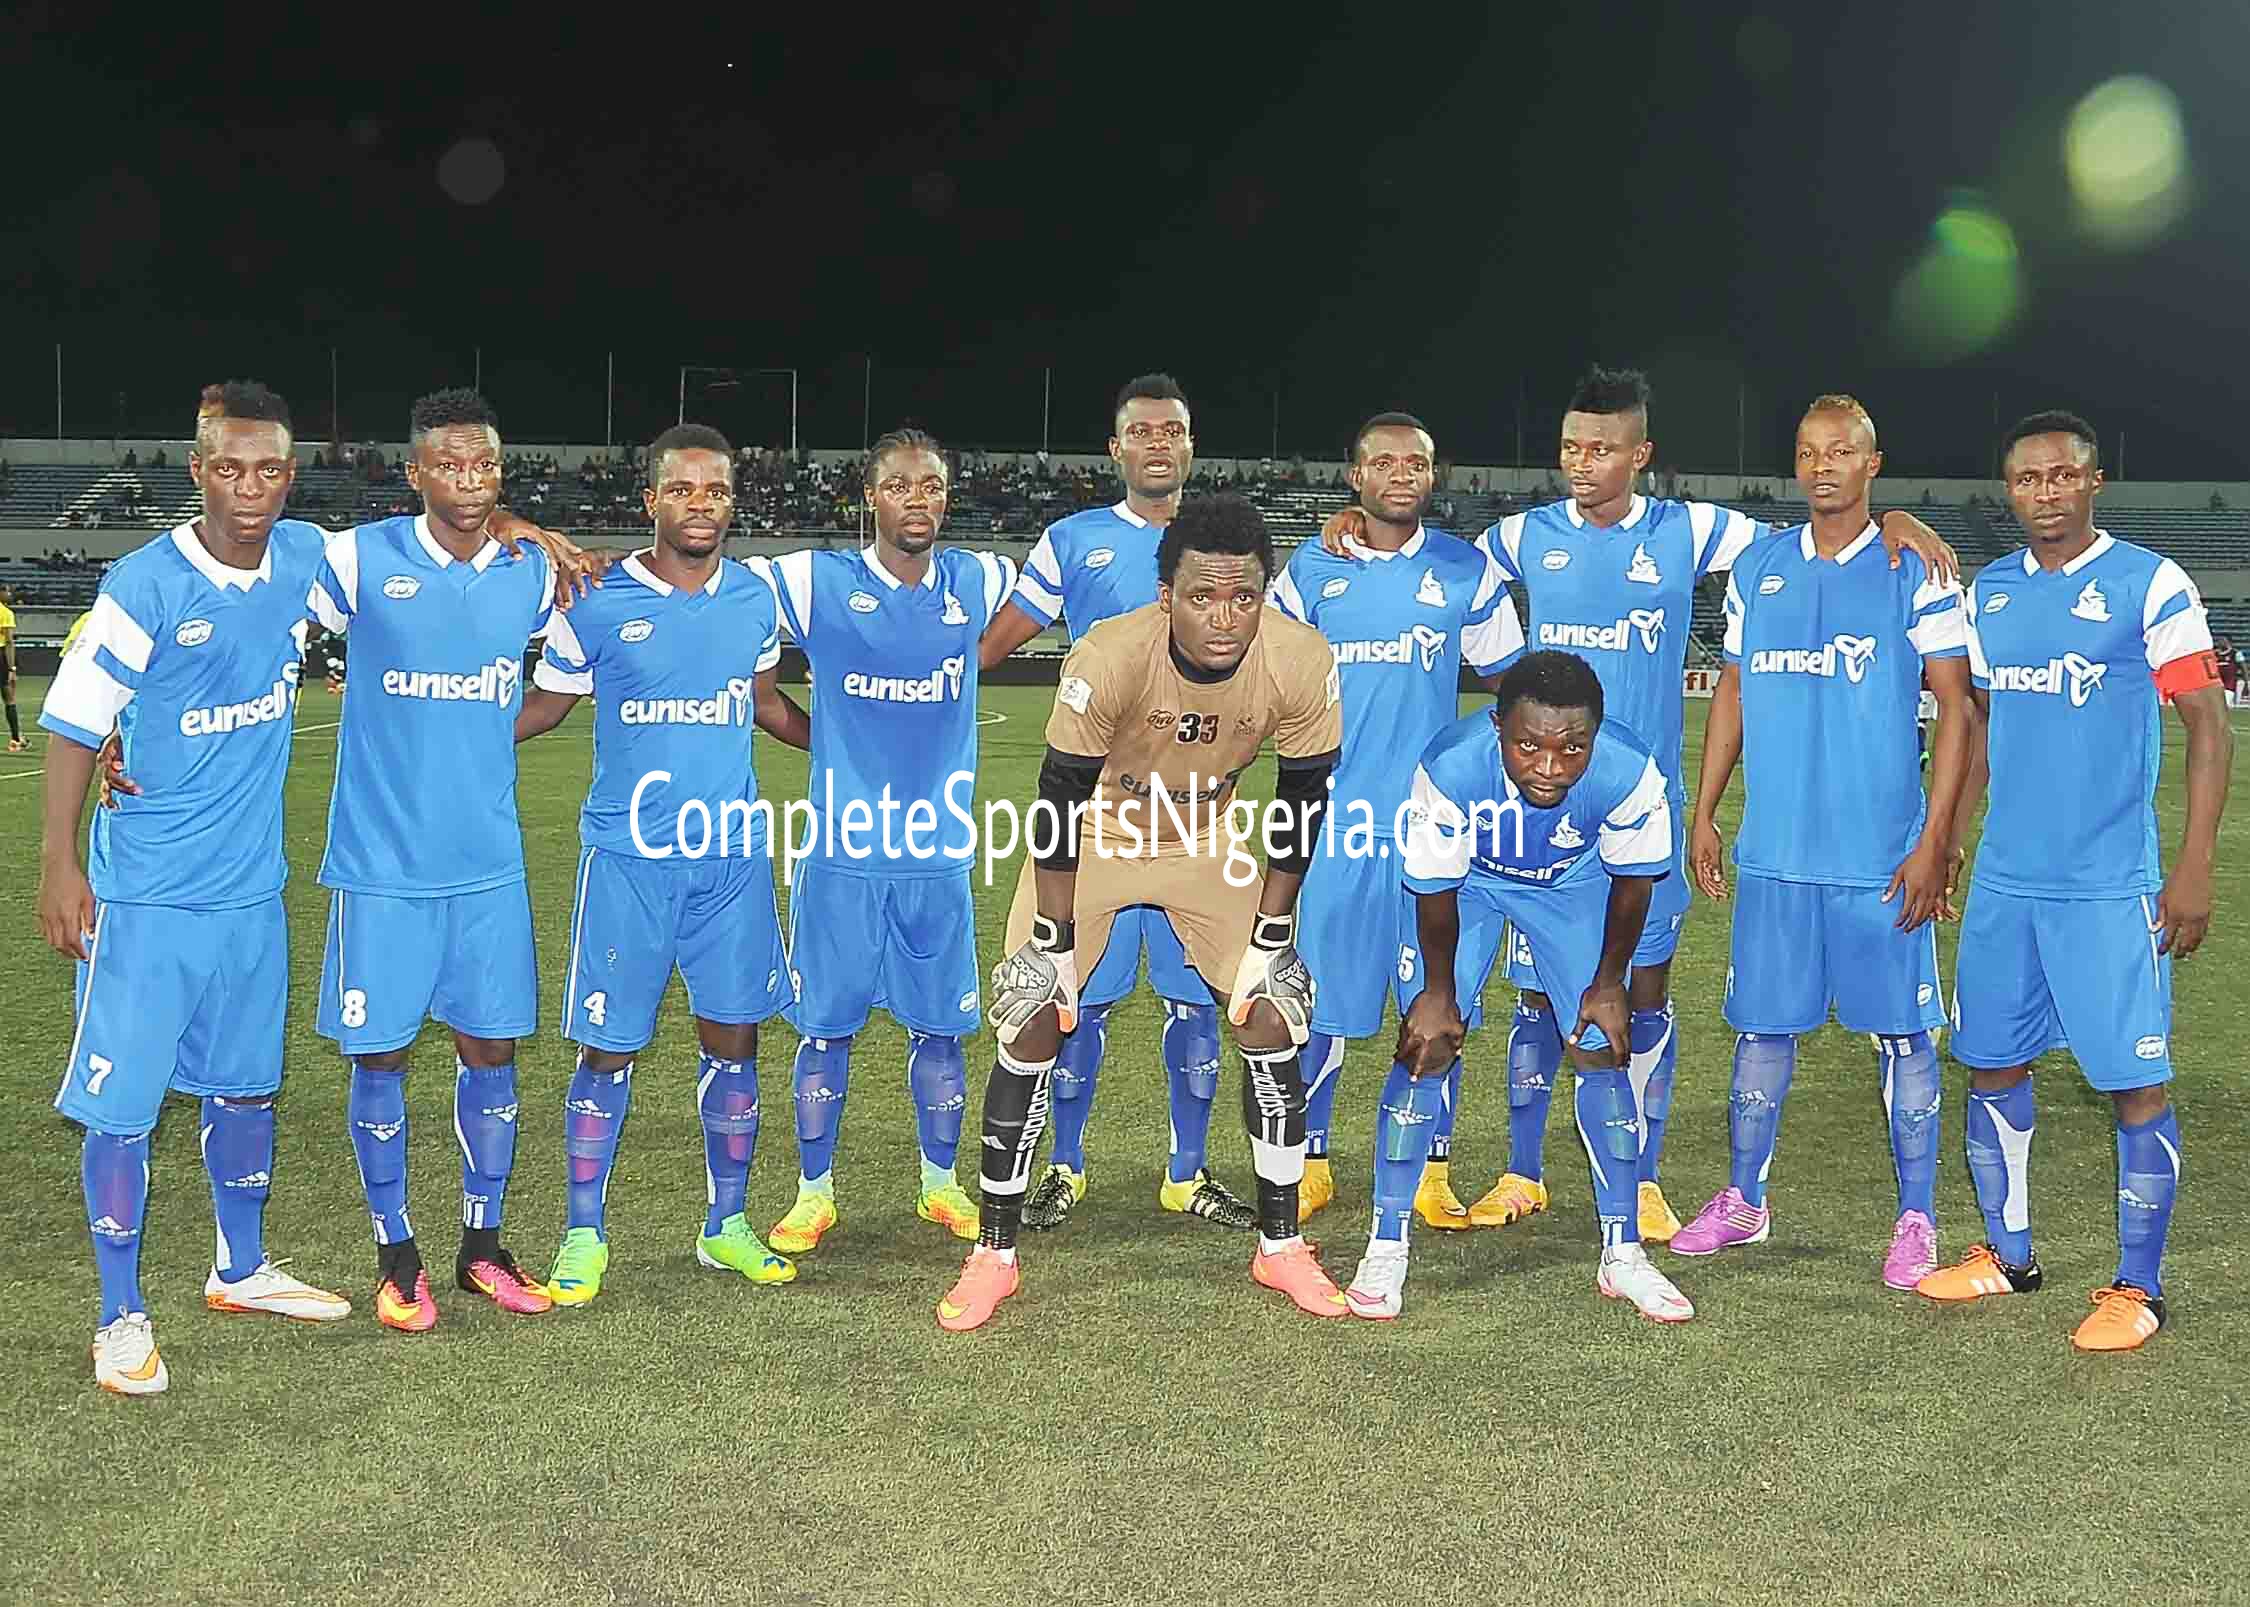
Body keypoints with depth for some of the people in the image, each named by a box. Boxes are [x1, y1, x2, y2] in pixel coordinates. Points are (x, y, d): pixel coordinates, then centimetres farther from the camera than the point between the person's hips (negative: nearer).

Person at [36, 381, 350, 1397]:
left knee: (245, 1083, 18)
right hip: (147, 894, -5)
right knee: (121, 1102, -1)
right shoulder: (147, 586, -15)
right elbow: (73, 724, -10)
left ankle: (242, 1270, 36)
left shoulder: (305, 557, 0)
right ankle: (121, 1318, 13)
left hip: (252, 889, 6)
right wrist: (59, 866, -13)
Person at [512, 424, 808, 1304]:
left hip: (732, 853, 3)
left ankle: (726, 1227, 22)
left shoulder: (757, 600, 6)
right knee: (607, 1048, 1)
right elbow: (542, 705, 7)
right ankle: (584, 1236, 16)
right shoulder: (597, 603, -4)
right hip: (627, 857, -3)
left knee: (732, 1038, 7)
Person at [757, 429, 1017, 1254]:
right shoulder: (818, 581, -4)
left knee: (940, 1029, 10)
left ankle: (941, 1185, 27)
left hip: (939, 853, 2)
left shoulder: (980, 582, 5)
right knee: (825, 1029, 4)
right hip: (840, 851, -2)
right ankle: (813, 1194, 20)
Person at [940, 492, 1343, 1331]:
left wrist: (1270, 937, -9)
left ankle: (1280, 1245, 16)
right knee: (1033, 1026, -8)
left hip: (1206, 840, 3)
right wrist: (1054, 940, -18)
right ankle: (993, 1255, 7)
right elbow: (1059, 803, -23)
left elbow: (1301, 805, -12)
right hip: (1094, 835, -2)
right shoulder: (1108, 659, -36)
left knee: (1271, 1019, -2)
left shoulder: (1301, 664, -28)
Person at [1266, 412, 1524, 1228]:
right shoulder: (1309, 571, 5)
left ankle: (1433, 1176, 17)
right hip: (1337, 817, 0)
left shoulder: (1468, 572, 5)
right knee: (1320, 1002, 4)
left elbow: (1507, 687, 11)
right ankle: (1309, 1166, 19)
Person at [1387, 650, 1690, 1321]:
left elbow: (1632, 883, -14)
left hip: (1573, 882, 1)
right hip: (1467, 880, -1)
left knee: (1600, 1048, -2)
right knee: (1426, 1044, -9)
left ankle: (1622, 1254, 11)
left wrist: (1608, 984, -3)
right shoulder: (1449, 768, -39)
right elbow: (1436, 893, -20)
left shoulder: (1630, 774, -35)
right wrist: (1440, 992, -8)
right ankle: (1386, 1248, 2)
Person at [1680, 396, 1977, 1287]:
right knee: (1763, 1025, 10)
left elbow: (1957, 709, -4)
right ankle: (1744, 1201, 24)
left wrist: (1934, 842, -10)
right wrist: (1703, 815, 10)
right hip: (1772, 849, 4)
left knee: (1900, 1032, 3)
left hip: (1881, 856, -3)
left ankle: (1915, 1219, 15)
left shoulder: (1916, 572, -3)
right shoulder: (1757, 568, 9)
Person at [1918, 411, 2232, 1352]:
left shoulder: (2151, 585, -6)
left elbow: (2208, 726, -6)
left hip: (2110, 885, -5)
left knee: (2135, 1080, -1)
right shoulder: (1988, 592, 9)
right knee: (1992, 1063, 11)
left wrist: (2194, 872, -11)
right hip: (2005, 879, 5)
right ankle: (2008, 1255, 26)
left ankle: (2138, 1289, 10)